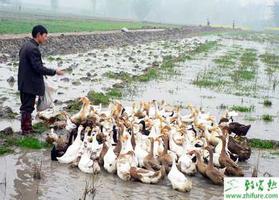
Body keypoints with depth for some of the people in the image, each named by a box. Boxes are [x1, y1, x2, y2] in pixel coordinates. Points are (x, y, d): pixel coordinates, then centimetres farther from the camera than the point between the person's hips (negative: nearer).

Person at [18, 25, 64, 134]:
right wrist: (55, 71, -14)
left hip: (24, 82, 10)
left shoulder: (26, 45, 9)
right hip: (30, 84, -10)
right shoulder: (33, 49, -22)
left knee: (26, 106, 18)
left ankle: (27, 128, 28)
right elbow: (38, 68, -24)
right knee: (28, 107, 1)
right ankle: (26, 130, 10)